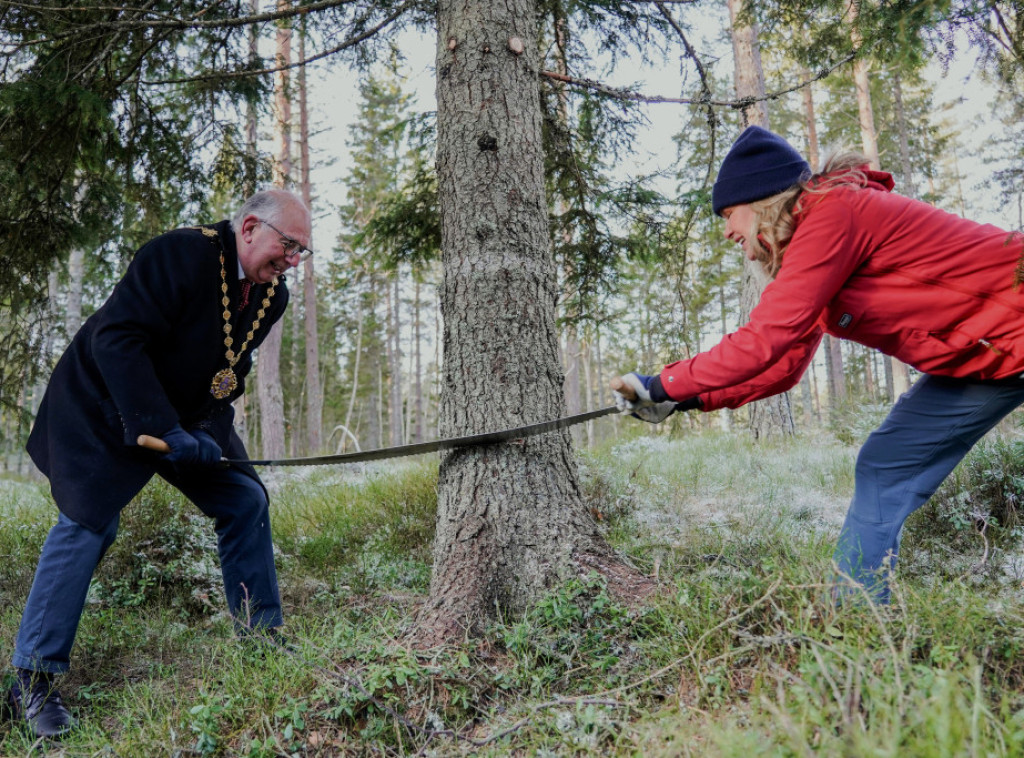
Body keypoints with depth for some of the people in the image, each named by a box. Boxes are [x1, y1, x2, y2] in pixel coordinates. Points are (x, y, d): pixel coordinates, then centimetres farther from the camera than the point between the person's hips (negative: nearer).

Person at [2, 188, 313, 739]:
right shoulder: (180, 254, -26)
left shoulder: (272, 294, -3)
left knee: (245, 502, 1)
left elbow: (231, 371, 5)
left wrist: (209, 427, -12)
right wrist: (164, 428, -32)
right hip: (107, 406, -7)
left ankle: (262, 640, 14)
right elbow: (115, 339, -30)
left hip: (190, 412, 7)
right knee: (87, 523, -11)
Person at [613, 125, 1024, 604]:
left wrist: (663, 385, -21)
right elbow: (782, 366, 6)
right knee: (883, 470, 7)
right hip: (977, 355, 9)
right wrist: (681, 400, -1)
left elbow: (763, 342, -29)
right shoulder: (805, 252, 6)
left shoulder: (834, 213, -23)